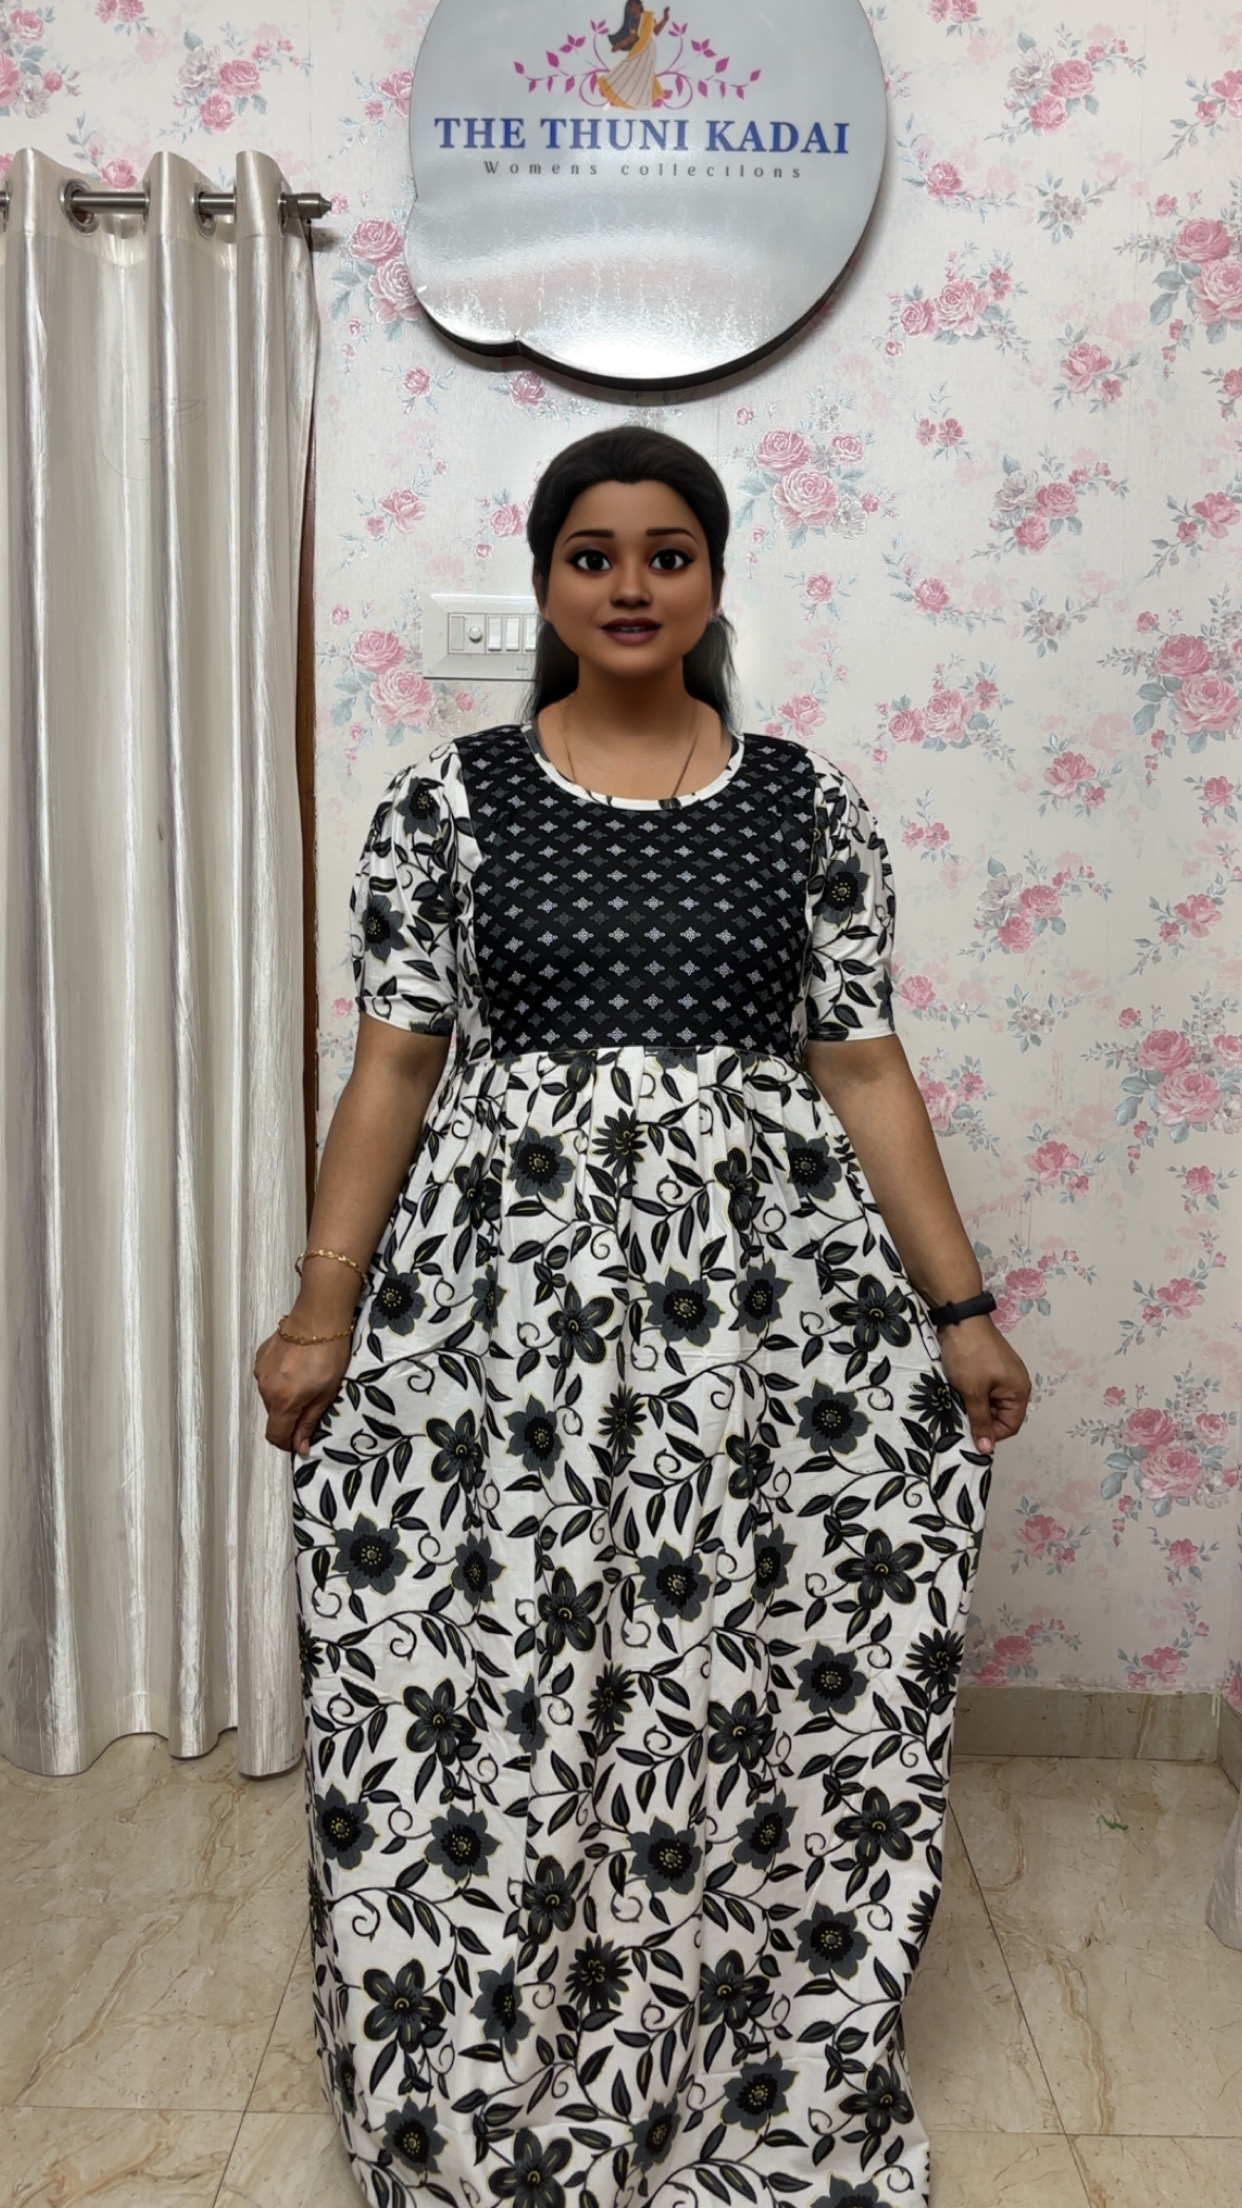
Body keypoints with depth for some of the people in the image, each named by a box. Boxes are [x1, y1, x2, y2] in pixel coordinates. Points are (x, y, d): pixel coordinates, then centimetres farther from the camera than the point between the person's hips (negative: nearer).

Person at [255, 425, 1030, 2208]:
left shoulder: (808, 807, 6)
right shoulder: (448, 804, 3)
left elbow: (864, 1069, 5)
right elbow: (396, 1068, 1)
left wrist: (959, 1308, 1)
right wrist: (322, 1311, -4)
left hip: (756, 1281, 1)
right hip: (505, 1280, 0)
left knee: (756, 1702, 6)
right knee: (492, 1710, 4)